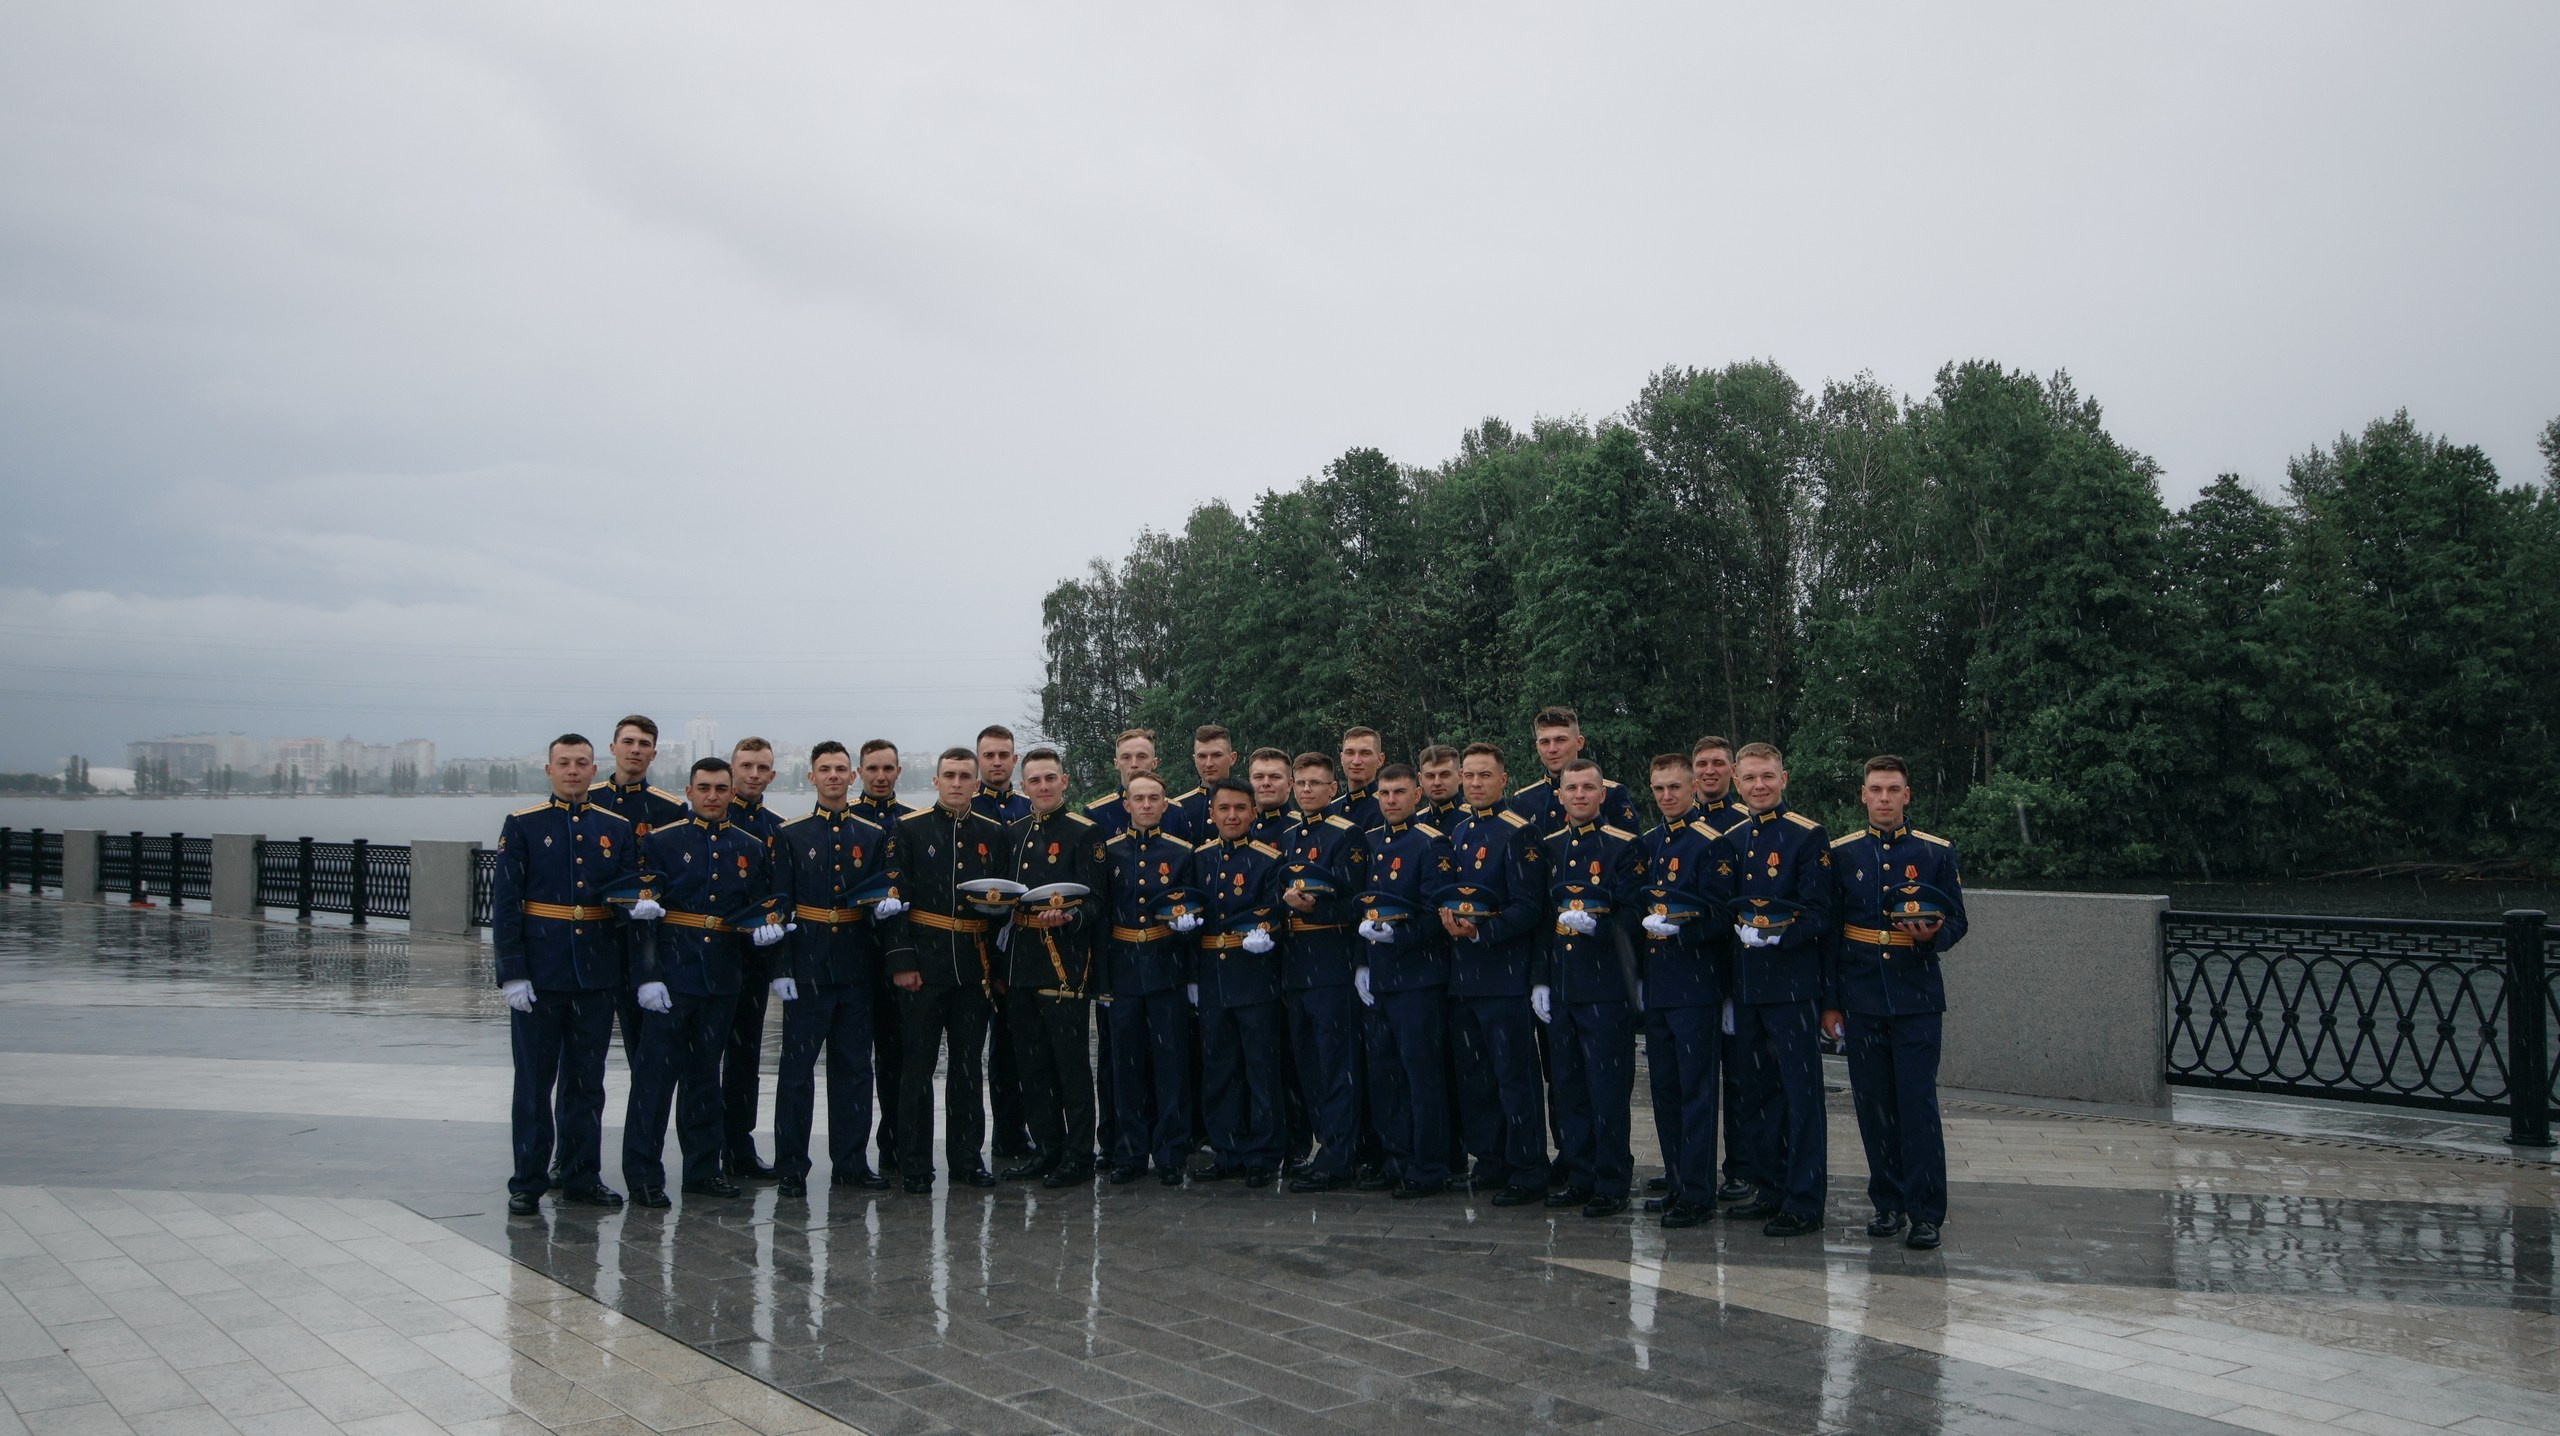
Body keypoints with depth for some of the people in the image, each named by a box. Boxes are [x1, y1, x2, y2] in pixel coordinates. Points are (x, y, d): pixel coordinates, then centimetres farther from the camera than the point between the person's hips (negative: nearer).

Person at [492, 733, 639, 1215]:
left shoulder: (617, 828, 8)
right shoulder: (522, 826, -1)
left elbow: (630, 888, 11)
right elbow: (504, 903, -5)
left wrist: (639, 903, -14)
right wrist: (513, 973, -12)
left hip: (597, 975, 3)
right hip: (539, 974, -3)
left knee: (587, 1080, 9)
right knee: (535, 1080, 3)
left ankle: (582, 1176, 18)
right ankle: (528, 1181, 11)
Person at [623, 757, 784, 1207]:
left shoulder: (751, 847, 10)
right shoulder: (661, 842, -2)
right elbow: (643, 912, -6)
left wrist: (764, 926, -9)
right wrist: (648, 975, -14)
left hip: (722, 977, 4)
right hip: (672, 972, -4)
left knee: (705, 1073, 12)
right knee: (658, 1071, -5)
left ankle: (703, 1168, 19)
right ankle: (643, 1175, 1)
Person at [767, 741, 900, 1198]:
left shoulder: (875, 835, 10)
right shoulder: (790, 834, 3)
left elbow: (888, 894, 14)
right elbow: (779, 903, 0)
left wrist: (887, 905, -11)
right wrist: (781, 967, -7)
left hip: (857, 967, 3)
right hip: (807, 966, -3)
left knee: (854, 1066, 7)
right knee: (798, 1065, -2)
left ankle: (850, 1162, 14)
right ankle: (791, 1167, 4)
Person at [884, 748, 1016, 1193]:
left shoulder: (996, 835, 10)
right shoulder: (909, 830, 1)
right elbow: (895, 899, -3)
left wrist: (999, 935, 3)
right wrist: (901, 961, -10)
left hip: (975, 966, 3)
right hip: (924, 962, -3)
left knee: (969, 1066, 9)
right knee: (918, 1065, -1)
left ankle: (967, 1157, 18)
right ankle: (914, 1165, 6)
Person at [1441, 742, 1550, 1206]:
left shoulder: (1518, 833, -9)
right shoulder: (1454, 832, 15)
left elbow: (1528, 907, -13)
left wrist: (1480, 931, -23)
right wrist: (1448, 917, -1)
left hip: (1504, 974, -8)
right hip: (1461, 975, 8)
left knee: (1515, 1076, -4)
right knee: (1473, 1075, 13)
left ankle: (1528, 1172, 2)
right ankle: (1489, 1162, 24)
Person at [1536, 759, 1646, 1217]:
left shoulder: (1623, 846, -4)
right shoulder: (1547, 848, 12)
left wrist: (1595, 925, -24)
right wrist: (1539, 980, 10)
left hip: (1607, 986, -5)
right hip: (1560, 987, 5)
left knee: (1609, 1089, -3)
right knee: (1569, 1088, 10)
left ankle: (1611, 1186, 4)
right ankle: (1580, 1178, 19)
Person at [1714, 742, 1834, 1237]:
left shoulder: (1809, 836, -5)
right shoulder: (1729, 841, 13)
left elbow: (1817, 913, -10)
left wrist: (1779, 935, -23)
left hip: (1792, 985, -6)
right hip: (1744, 986, 6)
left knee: (1801, 1091, -4)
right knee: (1757, 1091, 13)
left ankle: (1804, 1202, 0)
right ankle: (1770, 1188, 23)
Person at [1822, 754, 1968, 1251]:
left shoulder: (1936, 852, 4)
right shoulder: (1841, 853, 6)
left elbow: (1957, 922, 8)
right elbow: (1828, 930, 8)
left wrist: (1933, 934, -16)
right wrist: (1828, 1001, 4)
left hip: (1917, 999, -2)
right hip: (1861, 1000, 2)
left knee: (1918, 1101, -6)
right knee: (1873, 1103, 5)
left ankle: (1925, 1211, -1)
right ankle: (1888, 1201, 17)